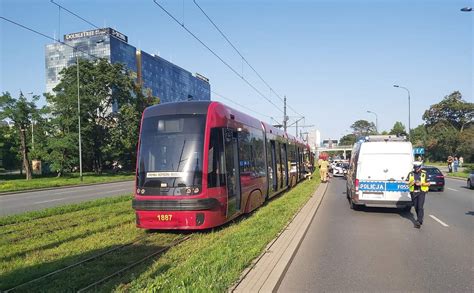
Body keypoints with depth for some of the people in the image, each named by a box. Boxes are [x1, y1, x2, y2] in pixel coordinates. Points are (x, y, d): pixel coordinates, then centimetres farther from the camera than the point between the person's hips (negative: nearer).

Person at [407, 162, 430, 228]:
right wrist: (413, 182, -15)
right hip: (413, 192, 3)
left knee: (420, 207, -12)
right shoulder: (410, 174, 7)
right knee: (416, 207, 11)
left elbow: (428, 183, 3)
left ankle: (419, 222, -13)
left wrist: (421, 183, -14)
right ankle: (420, 219, 31)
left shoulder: (424, 173, 2)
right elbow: (408, 184, 6)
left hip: (421, 192, -3)